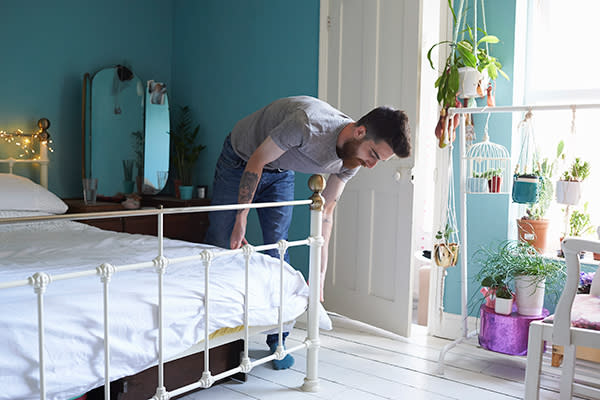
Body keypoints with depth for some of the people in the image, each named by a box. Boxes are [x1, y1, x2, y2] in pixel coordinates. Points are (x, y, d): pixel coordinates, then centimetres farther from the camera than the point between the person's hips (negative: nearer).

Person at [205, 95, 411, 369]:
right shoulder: (308, 123, -41)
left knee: (278, 253, -2)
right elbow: (255, 164, -28)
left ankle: (277, 340, 10)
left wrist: (318, 275, -14)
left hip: (280, 175, 5)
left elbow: (325, 212, -10)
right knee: (219, 244, 0)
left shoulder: (351, 161, -19)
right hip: (241, 161, -4)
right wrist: (240, 222, -25)